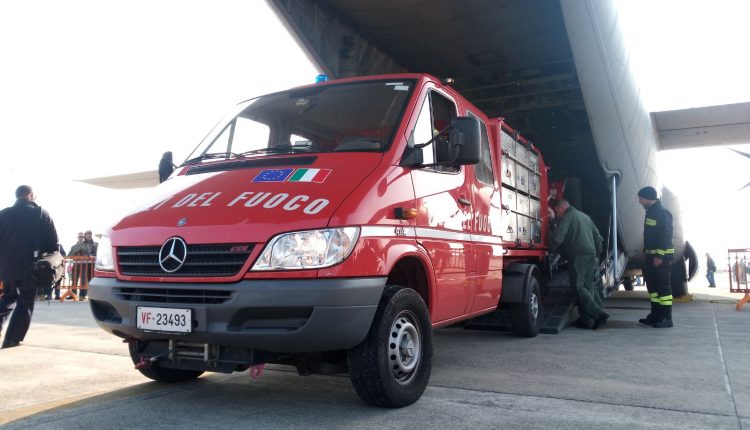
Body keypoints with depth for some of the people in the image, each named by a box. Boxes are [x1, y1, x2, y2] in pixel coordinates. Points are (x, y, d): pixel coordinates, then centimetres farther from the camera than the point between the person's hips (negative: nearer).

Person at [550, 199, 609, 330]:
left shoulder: (567, 217, -2)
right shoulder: (585, 216, 24)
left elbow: (558, 237, -15)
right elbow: (598, 237, 24)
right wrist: (596, 254, 27)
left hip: (578, 256, -8)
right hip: (591, 255, 8)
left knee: (578, 287, -8)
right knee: (588, 287, 10)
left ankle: (598, 313, -17)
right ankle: (586, 319, 9)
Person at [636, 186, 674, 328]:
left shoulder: (663, 213, -14)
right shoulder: (650, 212, 15)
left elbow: (666, 236, -20)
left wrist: (659, 255, -23)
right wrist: (646, 252, 19)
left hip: (661, 256, -10)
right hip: (651, 255, 10)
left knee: (663, 286, -6)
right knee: (652, 285, 13)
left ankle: (666, 318, -2)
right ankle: (655, 315, 20)